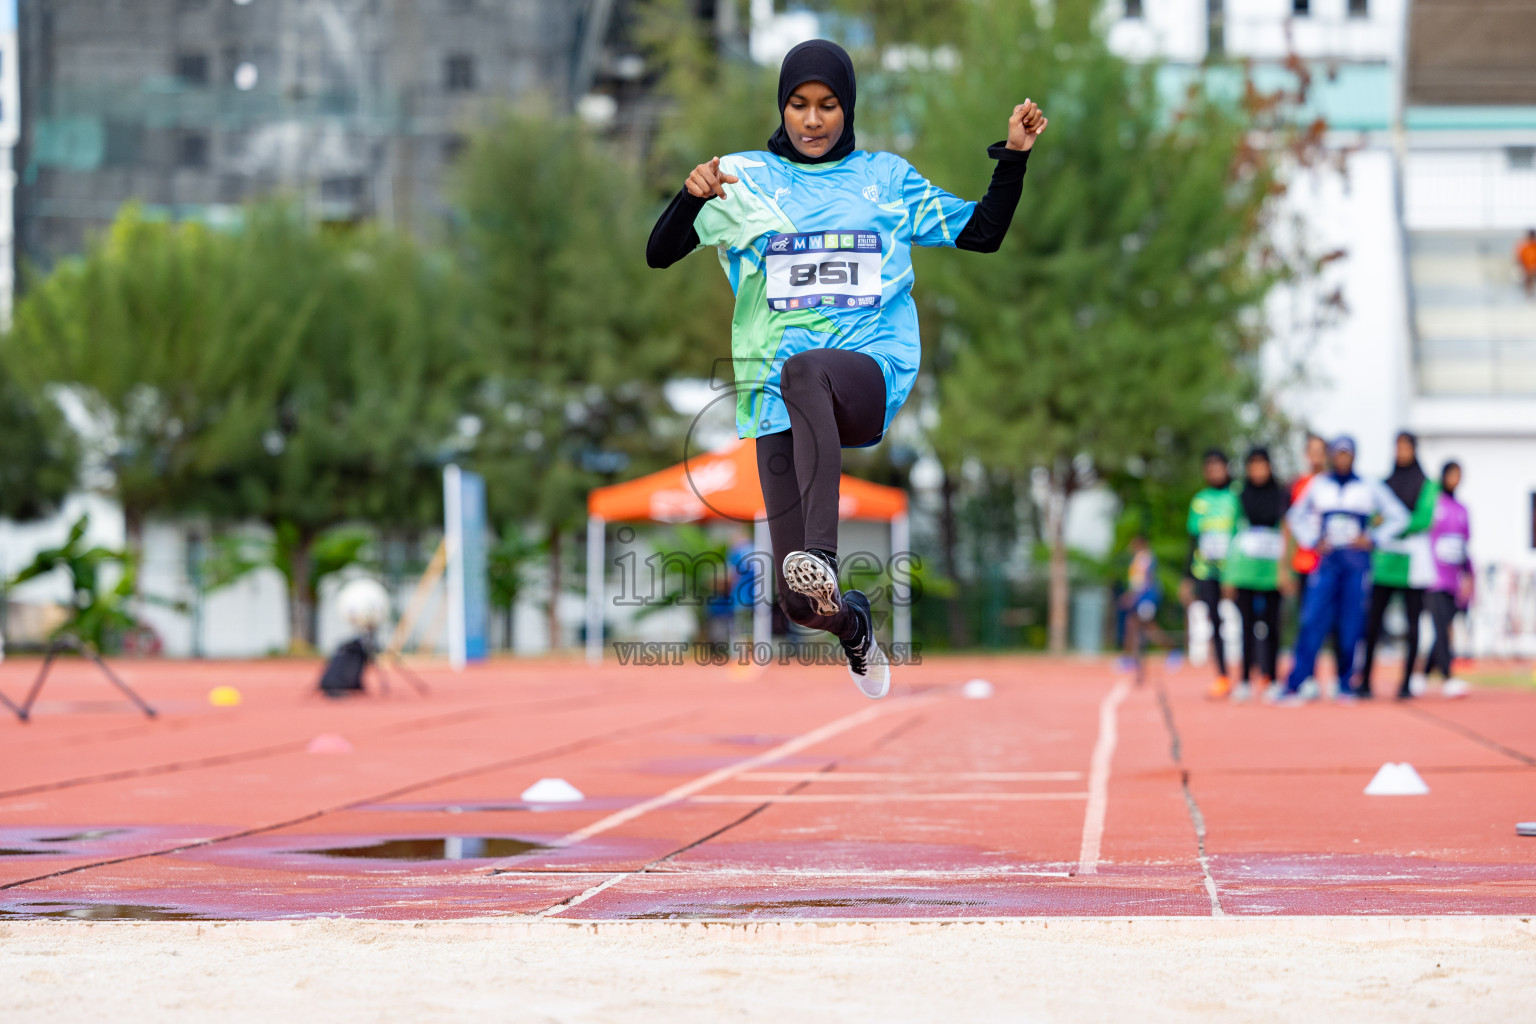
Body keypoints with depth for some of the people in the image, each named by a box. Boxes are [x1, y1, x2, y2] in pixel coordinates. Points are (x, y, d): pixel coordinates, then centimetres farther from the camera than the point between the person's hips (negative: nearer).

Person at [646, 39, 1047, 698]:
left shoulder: (886, 178, 14)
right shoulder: (744, 178, 9)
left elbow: (981, 233, 20)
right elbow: (659, 255, 1)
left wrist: (1014, 155, 6)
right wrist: (692, 196, -19)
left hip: (872, 377, -1)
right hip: (777, 398, 1)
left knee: (805, 369, -41)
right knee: (802, 605, -7)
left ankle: (821, 556, -53)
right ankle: (852, 622, 33)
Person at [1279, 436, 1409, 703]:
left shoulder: (1370, 488, 6)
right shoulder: (1318, 486, 11)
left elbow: (1398, 516, 9)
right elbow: (1296, 517, 22)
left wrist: (1372, 539, -1)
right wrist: (1313, 541, 8)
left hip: (1357, 563, -1)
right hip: (1327, 562, 1)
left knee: (1351, 626, -1)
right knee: (1312, 622, -9)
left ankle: (1345, 686, 6)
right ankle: (1296, 684, -11)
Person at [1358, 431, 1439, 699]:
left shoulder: (1427, 485, 4)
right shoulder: (1385, 484, 15)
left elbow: (1425, 518, -8)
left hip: (1413, 559, -2)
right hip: (1384, 559, 2)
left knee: (1412, 624, -1)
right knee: (1373, 621, -5)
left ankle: (1407, 682, 3)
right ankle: (1365, 680, -3)